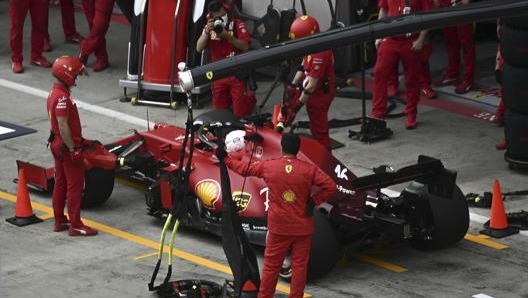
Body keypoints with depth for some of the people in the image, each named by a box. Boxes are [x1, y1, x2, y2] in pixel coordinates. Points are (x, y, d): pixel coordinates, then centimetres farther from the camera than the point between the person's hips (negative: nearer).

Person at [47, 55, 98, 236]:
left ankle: (59, 221, 22)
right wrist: (73, 149, -22)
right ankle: (75, 225, -2)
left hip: (57, 144, 10)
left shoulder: (54, 93, 10)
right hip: (67, 146, -10)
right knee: (75, 186, -5)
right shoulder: (62, 97, -22)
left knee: (61, 183, 15)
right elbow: (63, 125, -25)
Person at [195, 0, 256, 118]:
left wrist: (228, 36, -30)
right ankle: (230, 98, 40)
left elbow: (245, 47, -19)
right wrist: (207, 32, -22)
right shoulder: (209, 27, 4)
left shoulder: (238, 25, -8)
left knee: (240, 113, -1)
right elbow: (199, 48, -7)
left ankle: (250, 97, 30)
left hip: (237, 74, -4)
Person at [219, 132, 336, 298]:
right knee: (299, 266, 6)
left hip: (278, 227, 1)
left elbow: (244, 168, 9)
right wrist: (314, 200, -4)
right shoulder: (309, 169, -9)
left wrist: (225, 159, 23)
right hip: (302, 227, -1)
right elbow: (330, 186, -13)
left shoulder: (268, 166, -5)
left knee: (271, 266, 10)